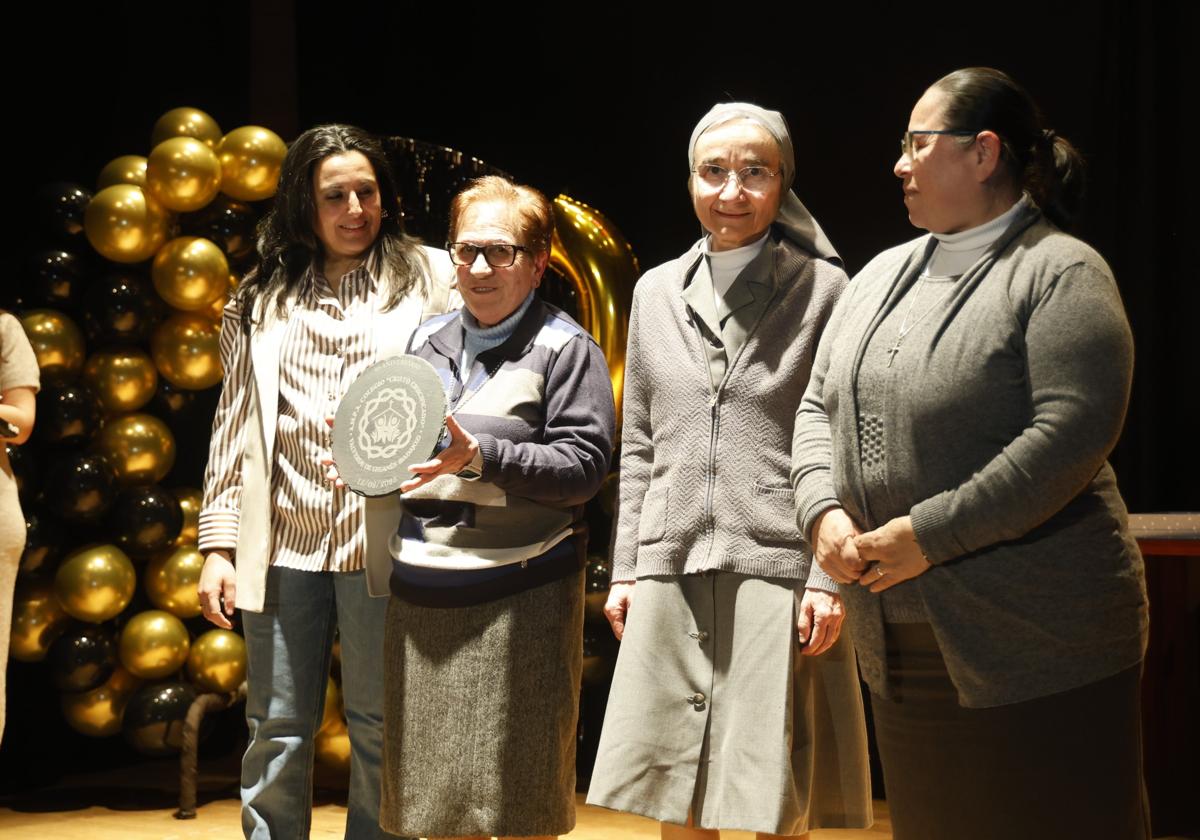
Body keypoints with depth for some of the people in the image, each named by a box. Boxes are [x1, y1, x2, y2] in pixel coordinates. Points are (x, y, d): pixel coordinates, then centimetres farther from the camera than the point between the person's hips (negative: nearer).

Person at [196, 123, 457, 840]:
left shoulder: (430, 277, 6)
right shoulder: (263, 297, 14)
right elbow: (234, 425, 13)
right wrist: (219, 545, 8)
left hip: (382, 537, -2)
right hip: (283, 542, 2)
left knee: (379, 728, 5)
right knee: (278, 733, 7)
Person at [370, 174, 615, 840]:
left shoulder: (565, 349, -3)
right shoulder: (427, 341, 14)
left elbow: (583, 466, -12)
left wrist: (478, 456, -22)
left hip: (517, 597, -5)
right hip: (422, 594, 5)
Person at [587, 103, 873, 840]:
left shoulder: (822, 289, 0)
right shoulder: (658, 292, 13)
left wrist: (829, 579, -10)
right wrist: (625, 570, 12)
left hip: (778, 573, -4)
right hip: (672, 577, 4)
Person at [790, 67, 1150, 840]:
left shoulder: (1061, 273, -9)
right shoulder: (884, 274, 14)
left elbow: (1073, 435, -20)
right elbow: (818, 408, 16)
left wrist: (929, 536, -20)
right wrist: (824, 512, -4)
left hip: (1035, 644, -7)